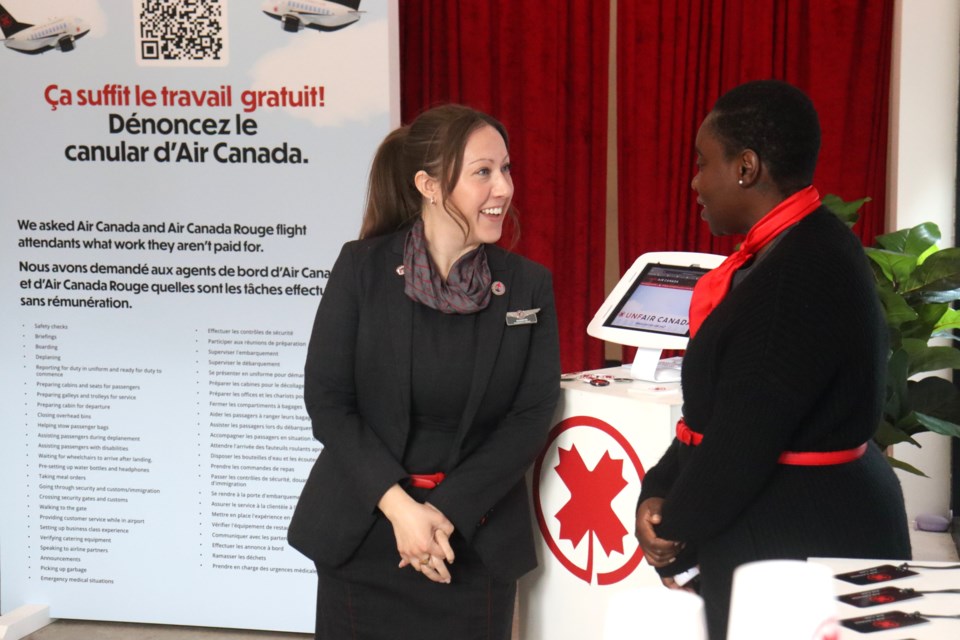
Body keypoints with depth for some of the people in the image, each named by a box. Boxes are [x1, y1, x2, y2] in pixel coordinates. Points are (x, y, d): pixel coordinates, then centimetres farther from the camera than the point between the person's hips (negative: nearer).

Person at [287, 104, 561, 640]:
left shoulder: (529, 284, -2)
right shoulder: (362, 268, -6)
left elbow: (533, 415, -4)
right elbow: (327, 400, -7)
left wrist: (447, 511, -14)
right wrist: (398, 505, -17)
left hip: (477, 542, 1)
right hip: (361, 534, -1)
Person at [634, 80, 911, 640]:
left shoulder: (802, 269, -23)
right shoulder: (795, 250, 9)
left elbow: (746, 433, -23)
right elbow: (717, 402, 10)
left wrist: (675, 536, -8)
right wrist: (660, 493, -1)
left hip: (804, 537, -9)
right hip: (812, 512, 9)